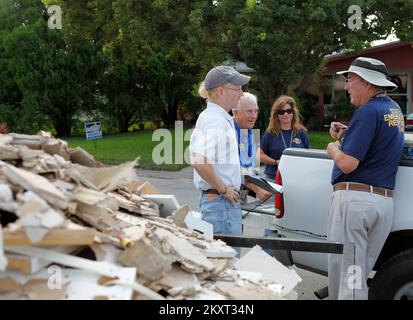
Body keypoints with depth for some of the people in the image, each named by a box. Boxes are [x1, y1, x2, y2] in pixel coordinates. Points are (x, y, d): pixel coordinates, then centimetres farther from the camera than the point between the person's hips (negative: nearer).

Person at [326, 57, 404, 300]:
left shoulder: (369, 110, -13)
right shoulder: (394, 110, 15)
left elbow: (347, 163, -19)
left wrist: (333, 149, 1)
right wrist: (347, 133, 14)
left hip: (354, 198, -9)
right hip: (385, 201, 9)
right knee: (360, 273, 15)